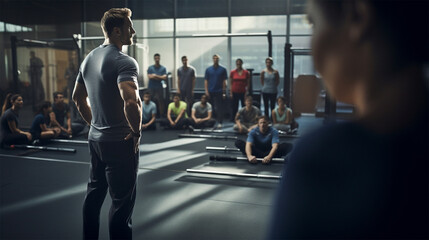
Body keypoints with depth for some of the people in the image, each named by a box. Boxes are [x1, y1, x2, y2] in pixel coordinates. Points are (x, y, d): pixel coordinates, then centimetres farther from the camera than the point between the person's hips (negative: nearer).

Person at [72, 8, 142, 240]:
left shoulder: (89, 59, 10)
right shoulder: (124, 61, -18)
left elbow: (77, 97, 19)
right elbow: (131, 101, -34)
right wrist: (137, 131, -19)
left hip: (95, 138, 9)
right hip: (120, 142, -9)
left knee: (95, 193, 21)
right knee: (122, 201, 1)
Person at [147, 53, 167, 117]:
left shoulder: (163, 68, 5)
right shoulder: (150, 68, 4)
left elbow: (164, 78, -6)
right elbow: (149, 77, -8)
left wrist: (155, 76, -9)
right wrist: (160, 77, -8)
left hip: (159, 87, 0)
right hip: (151, 87, 0)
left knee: (161, 101, 0)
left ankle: (162, 116, 6)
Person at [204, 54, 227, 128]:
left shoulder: (223, 69, 2)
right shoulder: (208, 69, 7)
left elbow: (224, 81, 2)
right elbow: (206, 81, 7)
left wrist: (224, 92, -3)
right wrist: (206, 91, -2)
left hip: (219, 91, -2)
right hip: (210, 92, 2)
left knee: (219, 107, -4)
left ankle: (220, 122, -2)